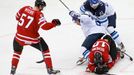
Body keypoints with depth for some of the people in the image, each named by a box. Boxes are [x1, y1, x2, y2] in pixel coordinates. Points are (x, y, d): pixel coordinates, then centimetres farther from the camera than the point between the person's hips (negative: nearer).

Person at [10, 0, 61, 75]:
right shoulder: (38, 14, -13)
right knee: (45, 49, 15)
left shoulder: (25, 8, 2)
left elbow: (17, 17, 16)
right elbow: (44, 26, -23)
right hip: (32, 38, -4)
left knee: (17, 52, 30)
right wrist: (54, 23, -11)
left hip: (19, 36, 4)